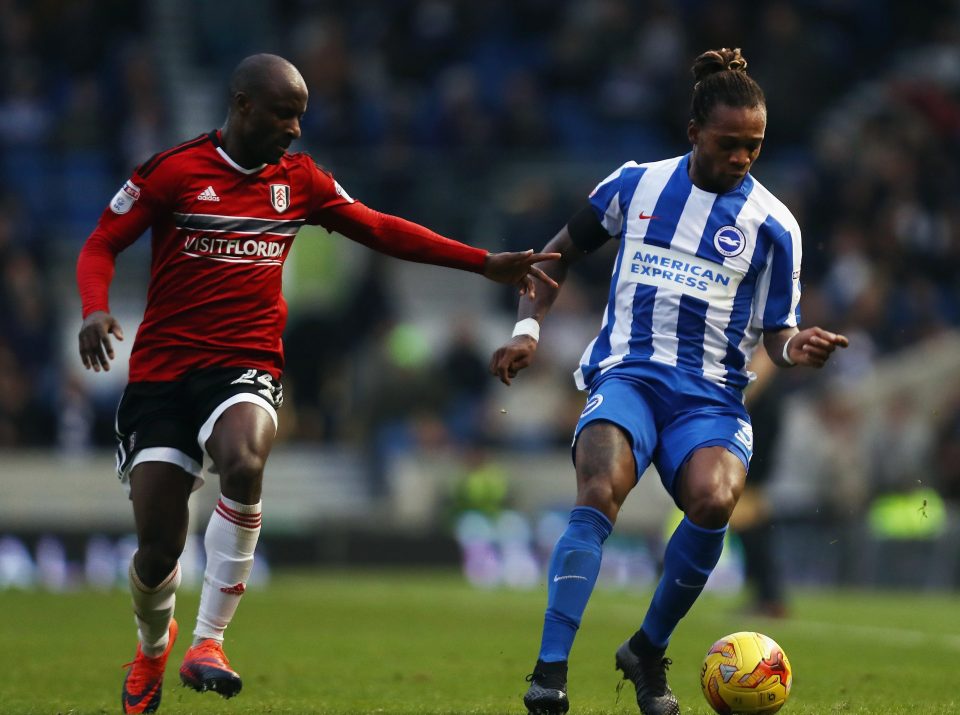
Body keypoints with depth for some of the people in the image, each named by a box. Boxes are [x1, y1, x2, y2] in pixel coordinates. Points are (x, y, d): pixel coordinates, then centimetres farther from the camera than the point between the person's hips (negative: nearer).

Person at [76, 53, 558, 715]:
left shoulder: (299, 178, 9)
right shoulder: (174, 170, -2)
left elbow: (381, 230, 18)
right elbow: (102, 245, 2)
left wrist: (485, 262, 16)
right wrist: (96, 310, -19)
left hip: (246, 366, 1)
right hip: (162, 368, -1)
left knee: (244, 462, -34)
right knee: (158, 545, -4)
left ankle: (209, 640, -23)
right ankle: (153, 645, 32)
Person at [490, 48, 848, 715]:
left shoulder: (773, 225, 4)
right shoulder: (636, 185, 8)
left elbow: (776, 332, 8)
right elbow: (562, 252, 21)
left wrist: (796, 349, -15)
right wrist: (528, 328, 9)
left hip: (712, 396, 0)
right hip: (626, 375, 0)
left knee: (714, 499, -32)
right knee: (601, 491, -31)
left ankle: (648, 651, -7)